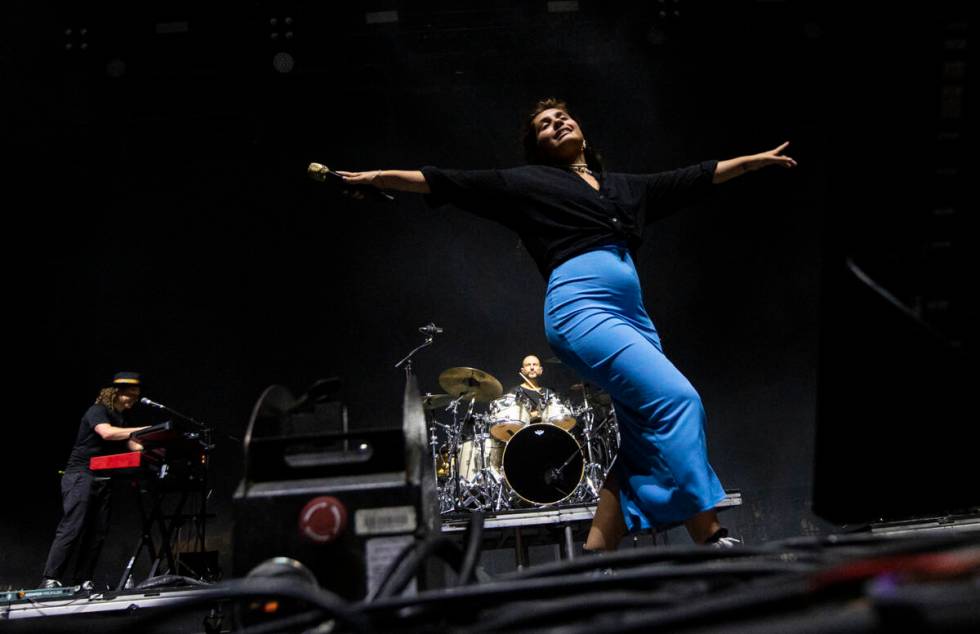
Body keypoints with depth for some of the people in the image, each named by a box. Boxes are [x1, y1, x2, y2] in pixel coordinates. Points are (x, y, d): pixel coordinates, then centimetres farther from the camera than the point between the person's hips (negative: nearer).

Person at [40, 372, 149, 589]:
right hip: (81, 477, -9)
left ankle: (84, 581, 4)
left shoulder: (120, 419, 19)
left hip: (102, 481, 9)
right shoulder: (97, 412, -8)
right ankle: (50, 579, -15)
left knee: (97, 533, 2)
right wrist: (143, 430, -30)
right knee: (72, 529, -14)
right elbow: (107, 433, -28)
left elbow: (130, 445, 11)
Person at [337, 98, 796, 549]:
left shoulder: (626, 186, 27)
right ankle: (711, 540, -19)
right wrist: (377, 176, 4)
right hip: (581, 309, -7)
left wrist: (757, 159, 39)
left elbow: (698, 177, 35)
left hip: (633, 316, 7)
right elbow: (447, 183, 10)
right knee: (678, 400, -20)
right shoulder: (527, 183, 13)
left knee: (644, 450, -2)